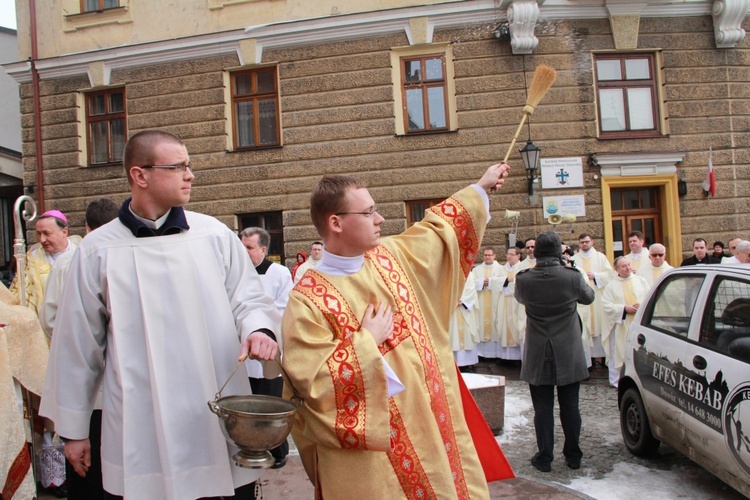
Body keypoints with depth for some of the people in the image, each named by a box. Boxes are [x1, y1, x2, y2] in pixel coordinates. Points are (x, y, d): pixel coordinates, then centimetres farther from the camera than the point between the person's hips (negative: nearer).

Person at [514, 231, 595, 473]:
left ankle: (544, 457, 14)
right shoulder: (573, 276, -13)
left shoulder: (523, 279, -11)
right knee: (570, 406, 12)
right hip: (568, 353, 1)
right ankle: (573, 455, 24)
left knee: (542, 407, 7)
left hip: (538, 355, 0)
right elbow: (588, 297, 8)